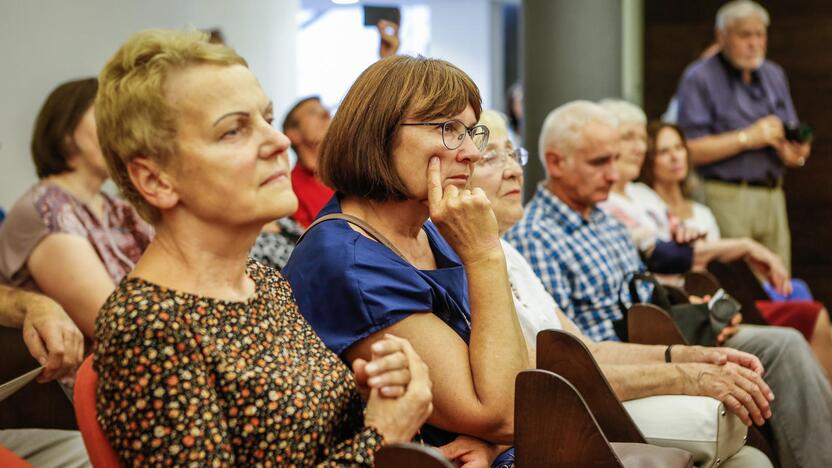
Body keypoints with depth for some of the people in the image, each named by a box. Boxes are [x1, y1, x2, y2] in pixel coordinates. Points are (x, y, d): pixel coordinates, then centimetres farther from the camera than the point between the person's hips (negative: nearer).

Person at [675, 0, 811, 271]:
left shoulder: (774, 75, 17)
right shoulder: (699, 78, -3)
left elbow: (793, 135, 19)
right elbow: (690, 150, -12)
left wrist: (795, 154, -4)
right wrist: (747, 138, -14)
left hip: (772, 196, 6)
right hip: (726, 198, -6)